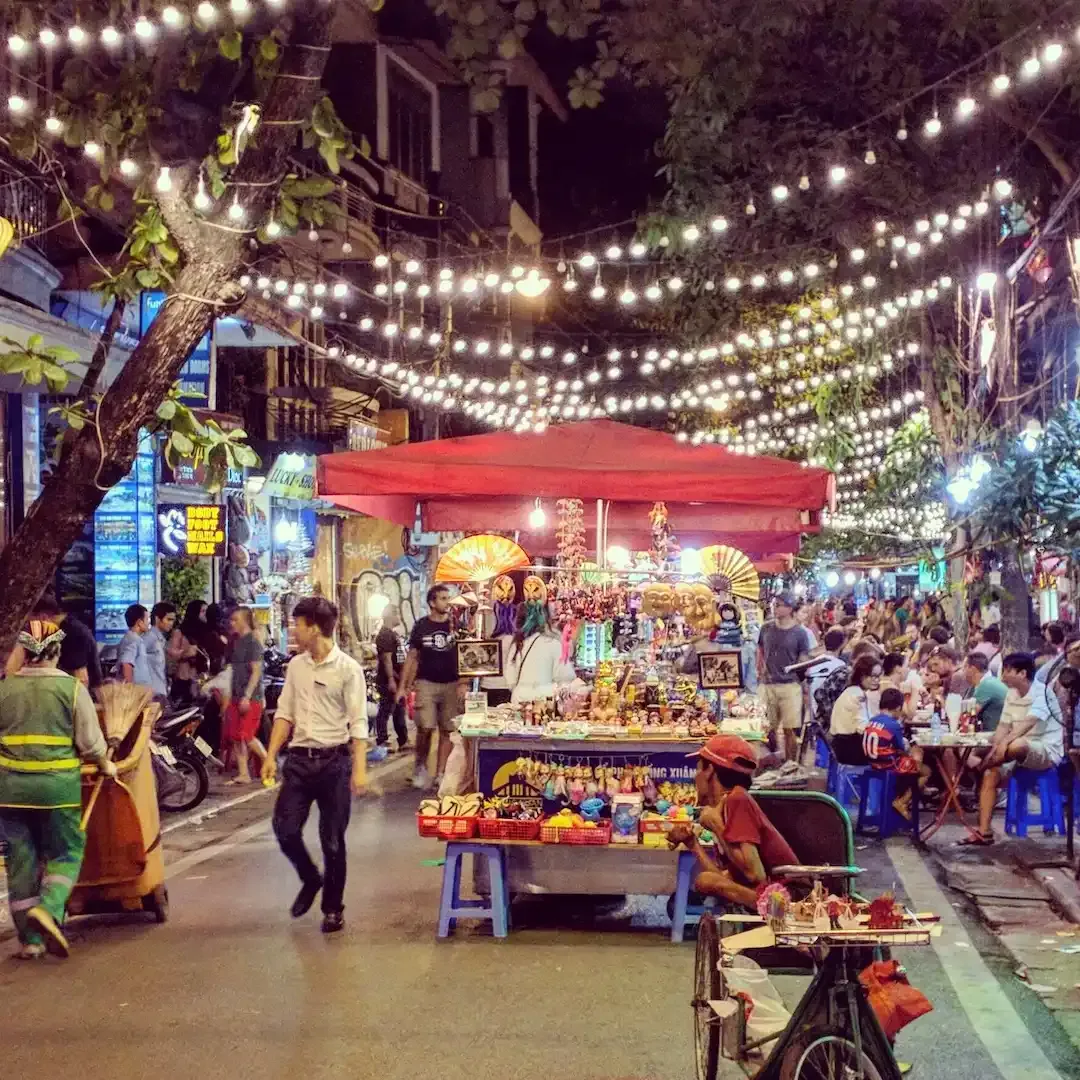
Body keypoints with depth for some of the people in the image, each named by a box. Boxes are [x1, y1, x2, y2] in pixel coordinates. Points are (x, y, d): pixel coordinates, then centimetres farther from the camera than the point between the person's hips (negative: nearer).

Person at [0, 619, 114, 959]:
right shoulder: (72, 687, -4)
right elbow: (90, 742, -4)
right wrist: (106, 765, 15)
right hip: (58, 785, -3)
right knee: (66, 852, 11)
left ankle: (30, 938, 14)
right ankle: (49, 909, -13)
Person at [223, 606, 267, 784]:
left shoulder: (252, 642, -11)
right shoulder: (236, 641, 14)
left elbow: (256, 671, -15)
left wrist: (247, 696, -20)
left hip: (250, 698, -8)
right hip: (236, 696, 8)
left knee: (246, 736, -9)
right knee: (234, 736, 5)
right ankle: (243, 774, 10)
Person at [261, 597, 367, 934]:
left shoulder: (347, 669, -8)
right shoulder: (296, 666, 8)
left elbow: (358, 723, -10)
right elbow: (285, 714, 12)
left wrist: (359, 768, -17)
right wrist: (271, 755, 4)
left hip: (334, 759, -4)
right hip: (299, 758, 5)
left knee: (332, 840, 2)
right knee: (285, 830, -2)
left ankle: (333, 908, 18)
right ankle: (311, 880, 26)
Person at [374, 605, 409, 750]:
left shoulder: (393, 634, 17)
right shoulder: (385, 634, -14)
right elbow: (386, 658, -21)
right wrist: (391, 679, -25)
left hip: (397, 680, 10)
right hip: (388, 681, -10)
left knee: (399, 711, 14)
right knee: (385, 711, -6)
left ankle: (403, 741, 20)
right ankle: (381, 743, -3)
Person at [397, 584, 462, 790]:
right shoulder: (421, 626, 3)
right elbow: (412, 657, 7)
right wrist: (403, 687, 0)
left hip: (451, 684, 1)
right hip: (426, 683, -1)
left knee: (446, 730, 1)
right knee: (425, 728, -11)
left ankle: (440, 774, 8)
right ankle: (420, 766, 12)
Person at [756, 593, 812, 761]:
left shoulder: (799, 632, -2)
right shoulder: (766, 629, 8)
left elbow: (803, 661, -2)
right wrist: (760, 668, 6)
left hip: (790, 685, -3)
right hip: (767, 685, 4)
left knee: (790, 729, -3)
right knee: (768, 729, 11)